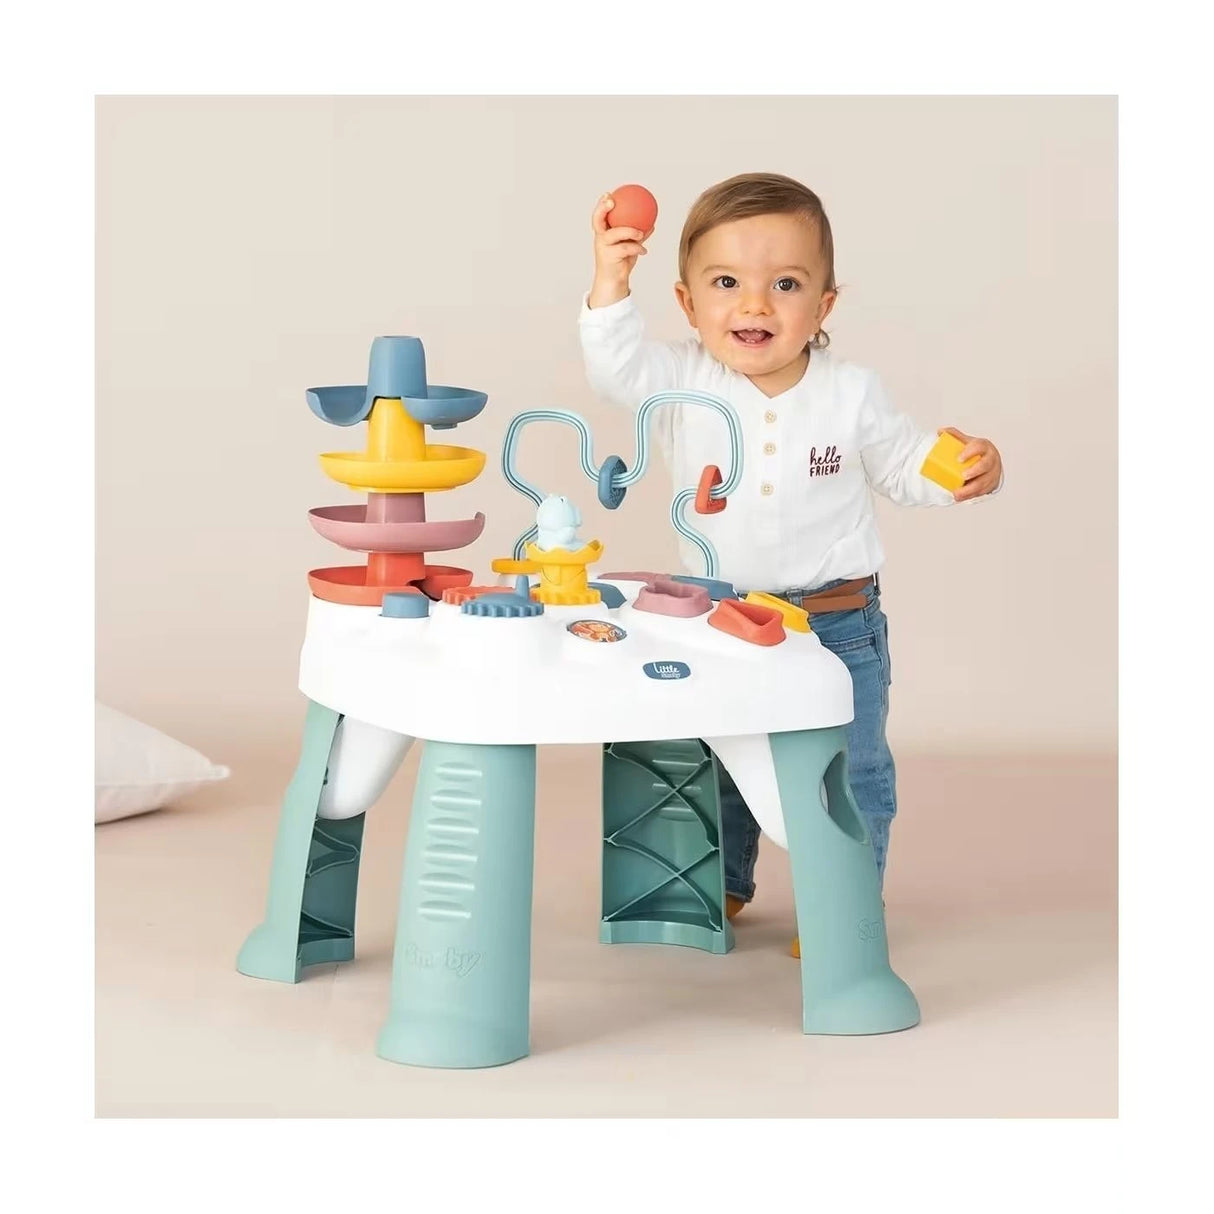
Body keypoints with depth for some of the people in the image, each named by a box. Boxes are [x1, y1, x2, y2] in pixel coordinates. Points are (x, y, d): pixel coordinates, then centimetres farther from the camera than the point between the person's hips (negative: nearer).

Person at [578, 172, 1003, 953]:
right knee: (713, 765, 18)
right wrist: (611, 285, -42)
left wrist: (968, 467, -14)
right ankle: (721, 884, 40)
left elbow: (902, 465, 5)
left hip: (839, 622, -1)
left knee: (850, 774, 6)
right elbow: (617, 368, -28)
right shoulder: (684, 382, -10)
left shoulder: (851, 393, -8)